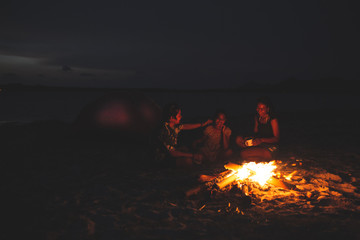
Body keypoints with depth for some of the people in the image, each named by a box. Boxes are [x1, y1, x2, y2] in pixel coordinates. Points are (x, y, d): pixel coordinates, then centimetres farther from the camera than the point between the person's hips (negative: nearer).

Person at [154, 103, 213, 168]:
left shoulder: (174, 125, -8)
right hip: (163, 157, -9)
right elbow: (173, 153, -28)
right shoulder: (165, 132, -33)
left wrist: (203, 124, 14)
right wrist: (193, 155, -25)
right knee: (188, 161, -21)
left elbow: (185, 126, 13)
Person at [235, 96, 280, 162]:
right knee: (239, 139, -11)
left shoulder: (273, 120, -12)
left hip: (271, 146, -8)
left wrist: (261, 140, -26)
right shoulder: (257, 118, 7)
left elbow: (276, 138, -12)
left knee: (243, 154, -26)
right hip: (260, 144, 8)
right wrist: (249, 139, -8)